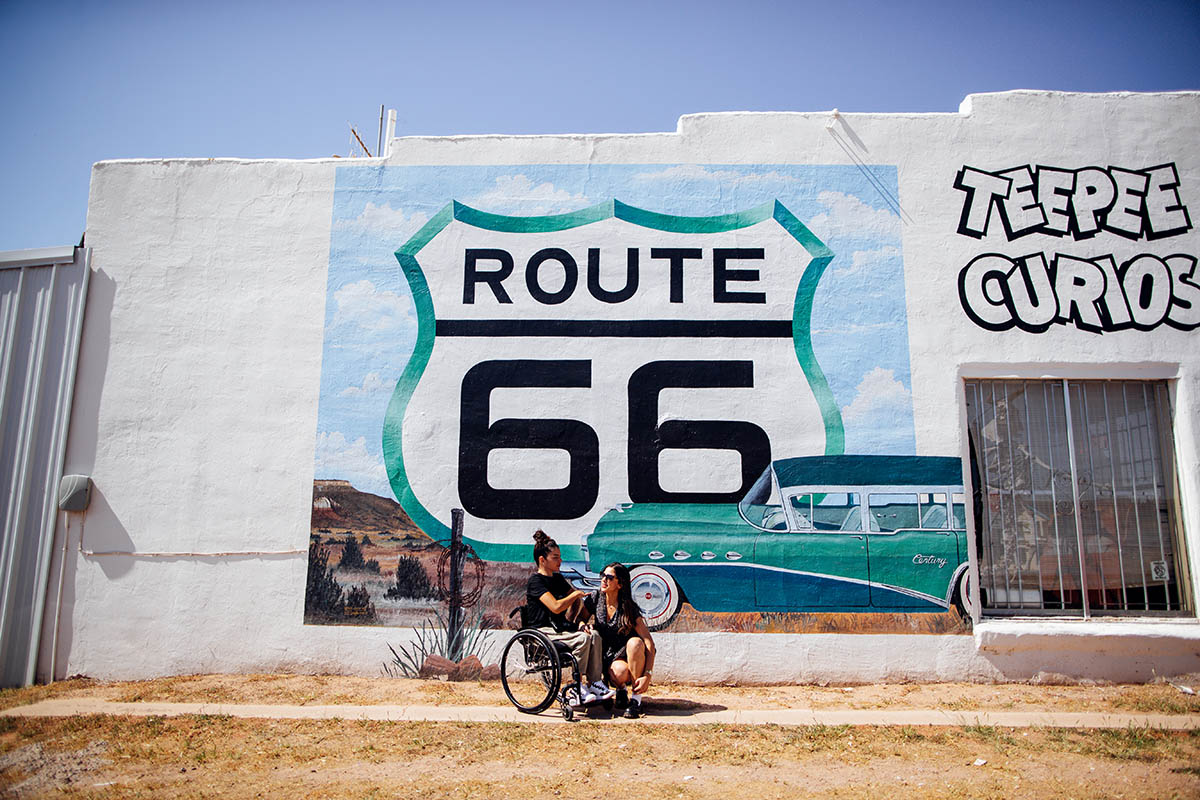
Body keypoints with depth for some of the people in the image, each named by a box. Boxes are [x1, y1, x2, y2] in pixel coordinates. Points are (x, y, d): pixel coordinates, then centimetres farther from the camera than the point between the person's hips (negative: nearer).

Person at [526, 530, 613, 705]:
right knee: (582, 638, -28)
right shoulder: (536, 581, -11)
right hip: (542, 631, -8)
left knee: (594, 636, -16)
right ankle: (578, 687, -19)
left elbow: (577, 600, 27)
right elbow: (556, 606, -23)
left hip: (559, 627, 8)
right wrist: (575, 594, -10)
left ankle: (595, 683, -17)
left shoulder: (557, 578, 16)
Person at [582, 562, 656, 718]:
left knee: (635, 642, -36)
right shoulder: (595, 598, -5)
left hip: (627, 653, -1)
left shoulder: (630, 609, -15)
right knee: (621, 671, -34)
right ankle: (622, 689, 4)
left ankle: (635, 697, -23)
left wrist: (647, 675, -31)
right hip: (607, 657, 1)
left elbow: (649, 644, -19)